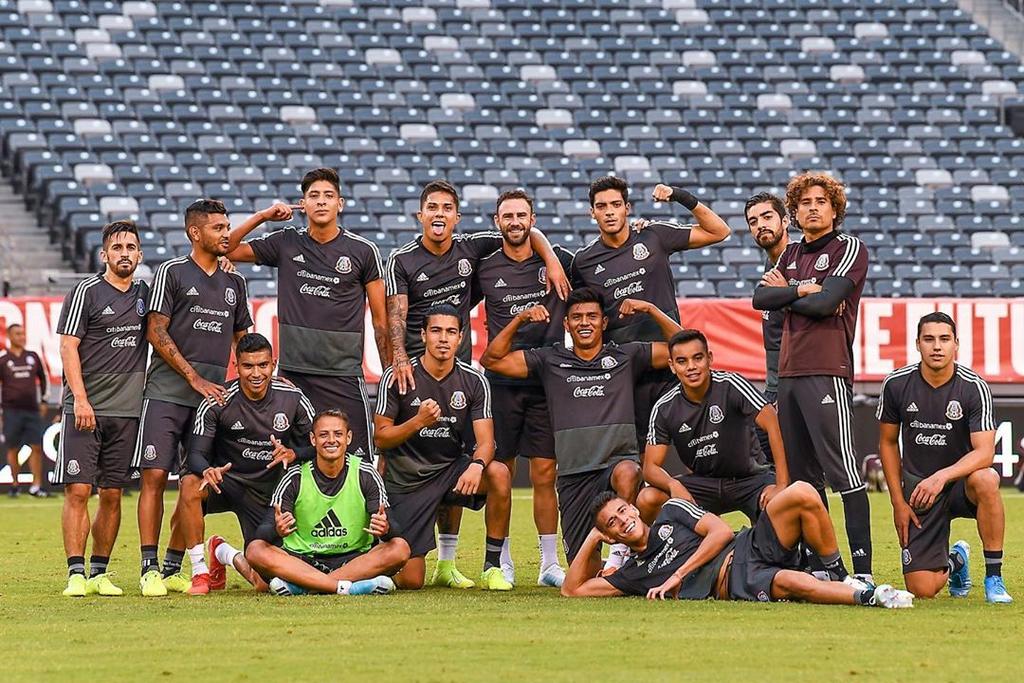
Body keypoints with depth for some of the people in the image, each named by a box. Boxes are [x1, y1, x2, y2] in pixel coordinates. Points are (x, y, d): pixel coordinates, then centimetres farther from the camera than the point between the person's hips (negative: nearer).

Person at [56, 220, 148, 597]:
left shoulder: (145, 293, 13)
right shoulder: (86, 292, -2)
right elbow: (68, 347, -5)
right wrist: (80, 398, -16)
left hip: (127, 410, 4)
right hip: (84, 409, -4)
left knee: (112, 494, 5)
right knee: (78, 490, -8)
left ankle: (100, 573, 11)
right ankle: (76, 574, -8)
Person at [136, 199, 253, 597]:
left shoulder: (233, 282, 17)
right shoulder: (172, 272, 0)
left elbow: (242, 340, 25)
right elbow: (156, 333, -5)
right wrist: (195, 378, -9)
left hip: (212, 396, 5)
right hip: (167, 393, -5)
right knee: (154, 476, -10)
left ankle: (173, 570, 10)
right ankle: (150, 568, -8)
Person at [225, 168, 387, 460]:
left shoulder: (363, 250, 2)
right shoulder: (286, 243, 7)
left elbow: (381, 319, 5)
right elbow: (227, 249, 11)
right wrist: (263, 216, 1)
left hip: (343, 373, -2)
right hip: (292, 371, 2)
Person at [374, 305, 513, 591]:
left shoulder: (474, 381, -4)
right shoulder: (397, 377, -11)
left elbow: (485, 441, -9)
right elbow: (381, 438, -8)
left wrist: (477, 465, -32)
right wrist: (418, 422, -26)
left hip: (450, 470, 2)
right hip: (407, 479, -2)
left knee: (499, 474, -31)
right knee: (410, 581, -11)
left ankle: (492, 568, -16)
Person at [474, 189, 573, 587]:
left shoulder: (558, 261, 5)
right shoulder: (484, 268, 5)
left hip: (547, 381, 0)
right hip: (501, 382, 0)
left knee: (545, 473, 0)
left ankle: (550, 562, 6)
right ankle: (502, 562, 11)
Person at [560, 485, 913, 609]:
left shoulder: (671, 513, 22)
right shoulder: (633, 573, 23)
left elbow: (721, 531, 9)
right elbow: (573, 590, 22)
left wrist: (678, 575, 1)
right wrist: (592, 541, 20)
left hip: (749, 548, 2)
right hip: (733, 585, -2)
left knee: (802, 494, -26)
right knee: (791, 582, -41)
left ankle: (841, 578, -14)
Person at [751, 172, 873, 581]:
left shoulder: (849, 249, 0)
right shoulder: (792, 255, 21)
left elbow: (824, 304, -12)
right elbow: (760, 298, 8)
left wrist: (785, 292, 4)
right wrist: (803, 291, -5)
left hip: (827, 373, -8)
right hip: (788, 374, 8)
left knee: (841, 470, -13)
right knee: (802, 475, 8)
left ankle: (862, 569, -16)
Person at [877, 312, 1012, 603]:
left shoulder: (974, 387, -14)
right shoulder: (896, 385, -6)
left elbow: (984, 452, -22)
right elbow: (888, 442, 7)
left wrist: (942, 477, -37)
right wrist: (898, 502, 3)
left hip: (961, 482, -2)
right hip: (917, 487, 2)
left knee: (986, 479, -40)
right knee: (922, 589, -10)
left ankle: (994, 578, -24)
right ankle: (955, 561, 30)